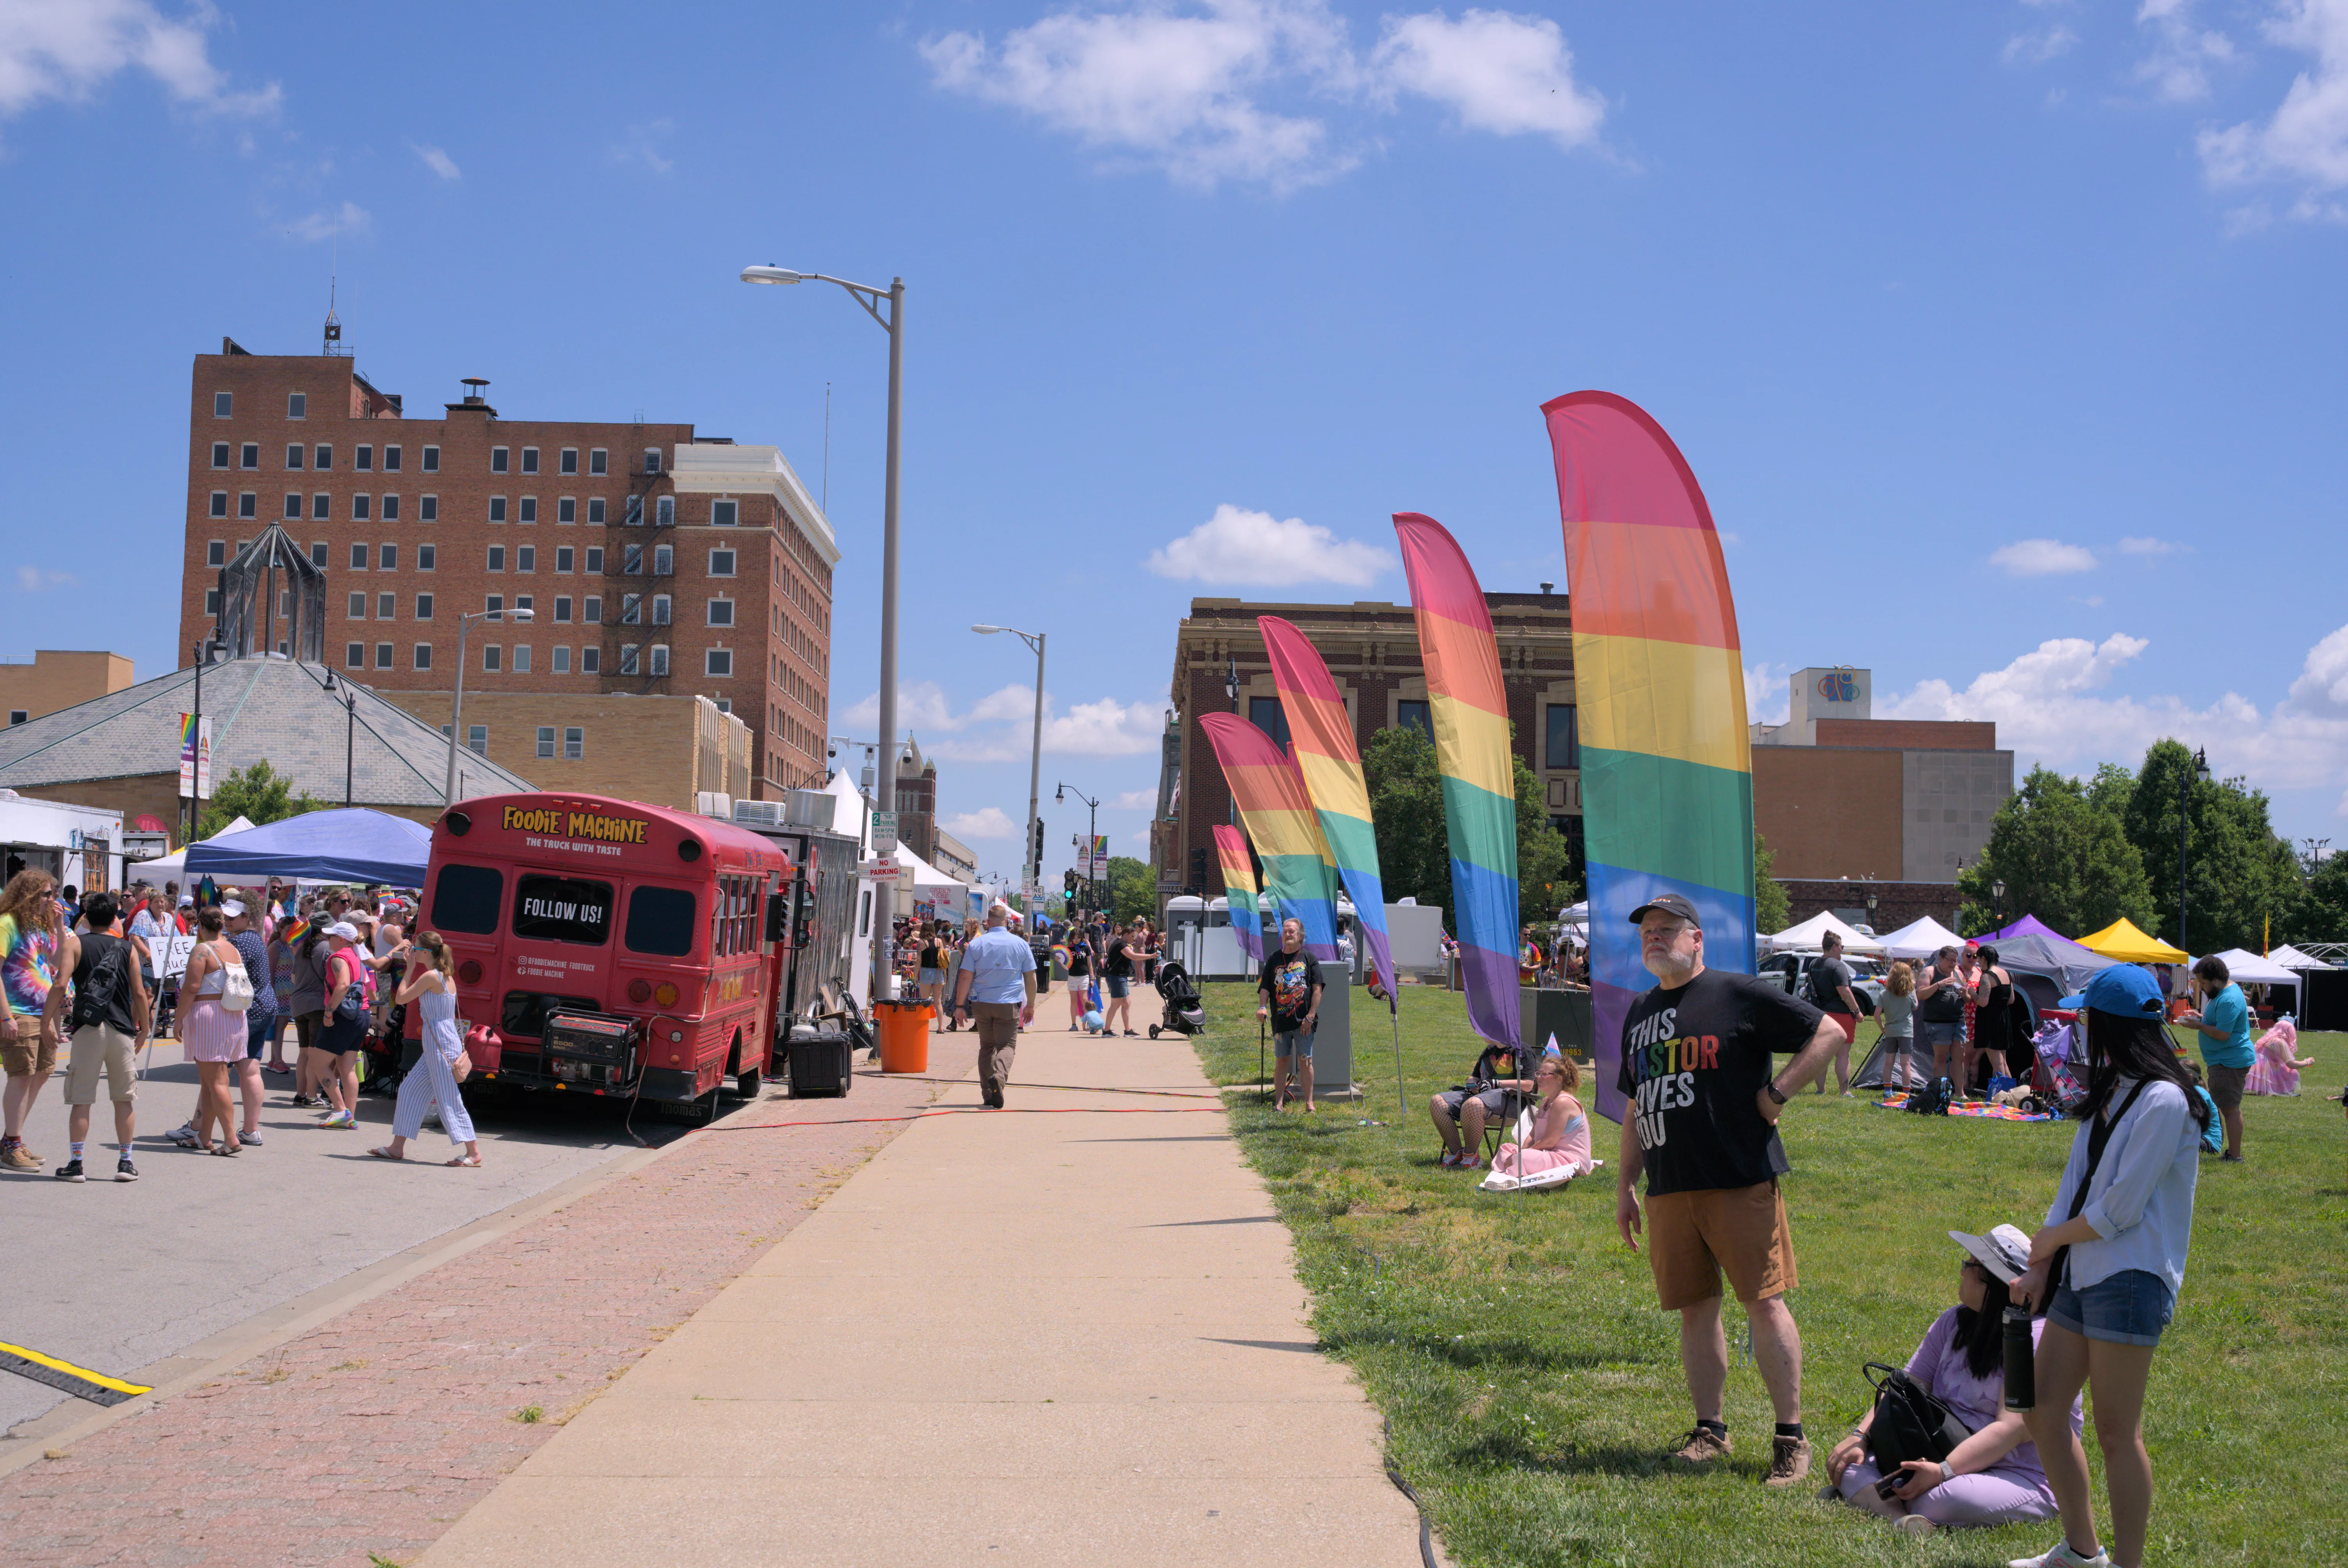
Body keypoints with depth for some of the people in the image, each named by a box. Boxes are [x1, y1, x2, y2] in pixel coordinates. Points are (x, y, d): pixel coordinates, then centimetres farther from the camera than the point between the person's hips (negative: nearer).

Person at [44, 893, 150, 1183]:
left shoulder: (74, 943, 2)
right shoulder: (128, 948, 7)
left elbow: (60, 985, -10)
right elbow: (139, 993, 4)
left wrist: (47, 1020, -2)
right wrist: (143, 1029, 14)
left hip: (88, 1028, -1)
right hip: (122, 1029, 1)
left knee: (81, 1099, 2)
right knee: (125, 1098, 8)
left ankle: (75, 1164, 2)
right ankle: (125, 1162, 10)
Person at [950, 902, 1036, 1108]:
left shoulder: (976, 944, 1)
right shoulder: (1020, 945, 2)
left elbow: (965, 977, -3)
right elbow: (1031, 978, 6)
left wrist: (959, 1006, 1)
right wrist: (1030, 1005, 15)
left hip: (982, 1003, 1)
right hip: (1009, 1004, -1)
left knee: (986, 1046, 12)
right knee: (1007, 1045, 1)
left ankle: (988, 1095, 10)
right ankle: (999, 1076, -29)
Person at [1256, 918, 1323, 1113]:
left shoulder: (1309, 959, 4)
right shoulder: (1274, 960, 10)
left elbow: (1317, 990, 0)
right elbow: (1265, 987, 8)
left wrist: (1311, 1016, -9)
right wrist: (1262, 1006, -12)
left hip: (1304, 1022, -2)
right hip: (1280, 1020, 2)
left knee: (1305, 1061, -1)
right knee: (1281, 1061, 5)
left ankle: (1309, 1104, 5)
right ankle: (1279, 1103, 9)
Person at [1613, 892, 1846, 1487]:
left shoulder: (1739, 996, -3)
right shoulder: (1640, 1013, 16)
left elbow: (1829, 1032, -3)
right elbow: (1636, 1107, 23)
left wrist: (1777, 1092, -8)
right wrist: (1625, 1185, 19)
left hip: (1742, 1184, -6)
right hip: (1668, 1190, 6)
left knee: (1764, 1304, -4)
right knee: (1695, 1310, 9)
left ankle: (1791, 1437, 4)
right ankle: (1710, 1431, 19)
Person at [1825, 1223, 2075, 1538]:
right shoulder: (1955, 1322, 12)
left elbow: (2013, 1428, -23)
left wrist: (1943, 1471, -31)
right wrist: (1859, 1436, -6)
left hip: (2021, 1478, -8)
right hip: (1944, 1458, 8)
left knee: (1939, 1500, -40)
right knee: (1850, 1464, -14)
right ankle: (1897, 1518, -40)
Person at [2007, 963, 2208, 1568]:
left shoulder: (2163, 1101, -15)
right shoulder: (2107, 1093, 14)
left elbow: (2120, 1208, -16)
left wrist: (2051, 1239, -2)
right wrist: (2040, 1268, 8)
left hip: (2130, 1280, -9)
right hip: (2080, 1274, 9)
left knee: (2117, 1433, -3)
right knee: (2044, 1415, 12)